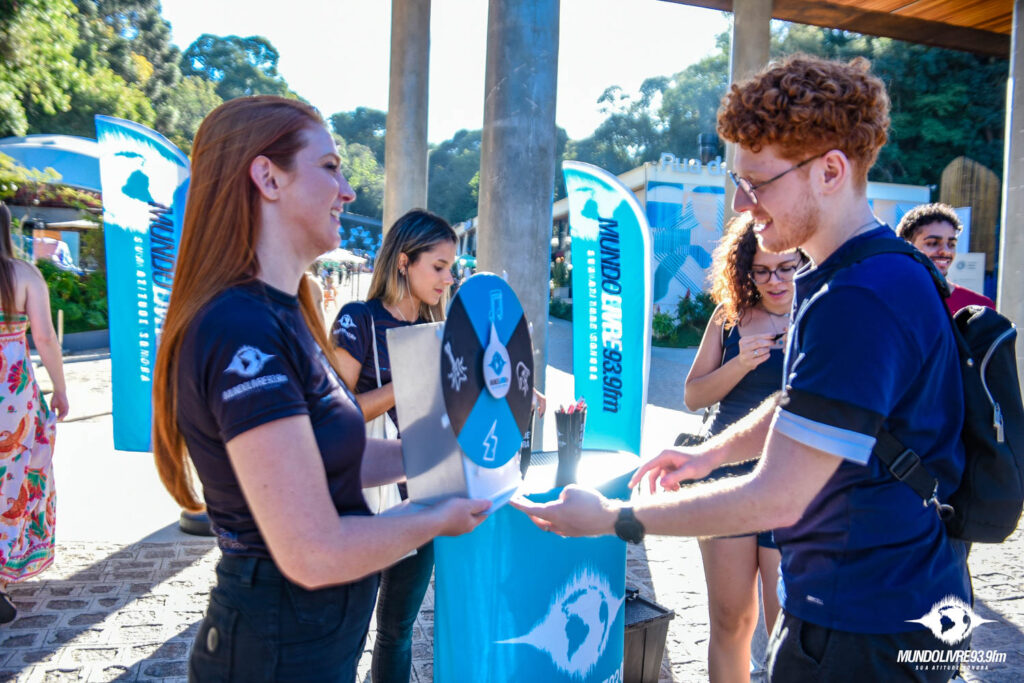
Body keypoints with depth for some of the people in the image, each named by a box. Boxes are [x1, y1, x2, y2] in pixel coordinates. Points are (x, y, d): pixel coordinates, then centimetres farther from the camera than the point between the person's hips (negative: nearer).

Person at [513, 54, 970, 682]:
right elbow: (800, 407, 20)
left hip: (864, 631, -9)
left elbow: (777, 497, -27)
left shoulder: (859, 302, -29)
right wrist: (711, 454, 15)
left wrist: (612, 518, -19)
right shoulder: (865, 277, 6)